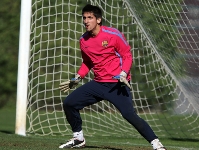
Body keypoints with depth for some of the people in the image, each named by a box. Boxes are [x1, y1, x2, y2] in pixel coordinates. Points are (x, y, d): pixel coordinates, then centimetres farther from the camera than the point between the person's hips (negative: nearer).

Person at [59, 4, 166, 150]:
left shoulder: (113, 34, -13)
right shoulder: (83, 40, 6)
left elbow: (127, 56, -7)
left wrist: (123, 73, -21)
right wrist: (77, 78, 12)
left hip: (117, 84, -6)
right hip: (98, 84, 7)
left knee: (129, 114, -22)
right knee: (69, 103, 2)